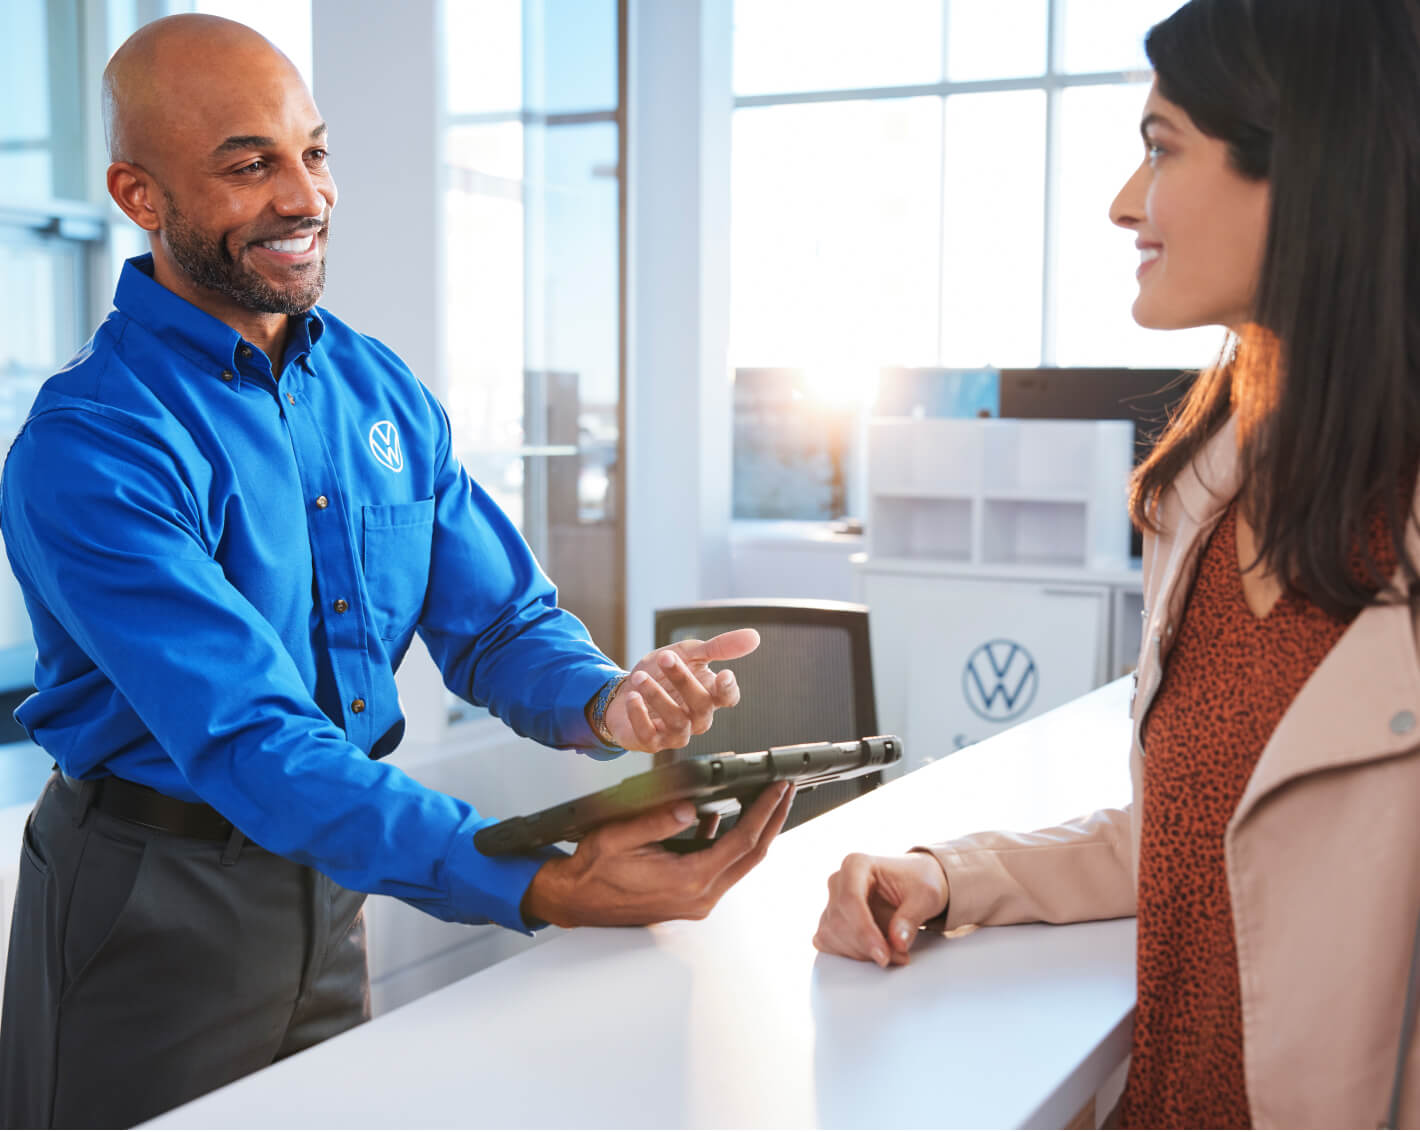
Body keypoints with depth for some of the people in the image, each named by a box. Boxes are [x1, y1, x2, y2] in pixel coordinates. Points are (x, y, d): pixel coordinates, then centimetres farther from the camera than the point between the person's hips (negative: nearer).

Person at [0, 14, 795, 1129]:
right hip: (154, 901, -5)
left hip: (333, 881, 6)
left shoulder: (384, 393, 1)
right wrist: (543, 887, -40)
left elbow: (500, 620, 1)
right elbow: (249, 742, -31)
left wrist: (605, 704, -24)